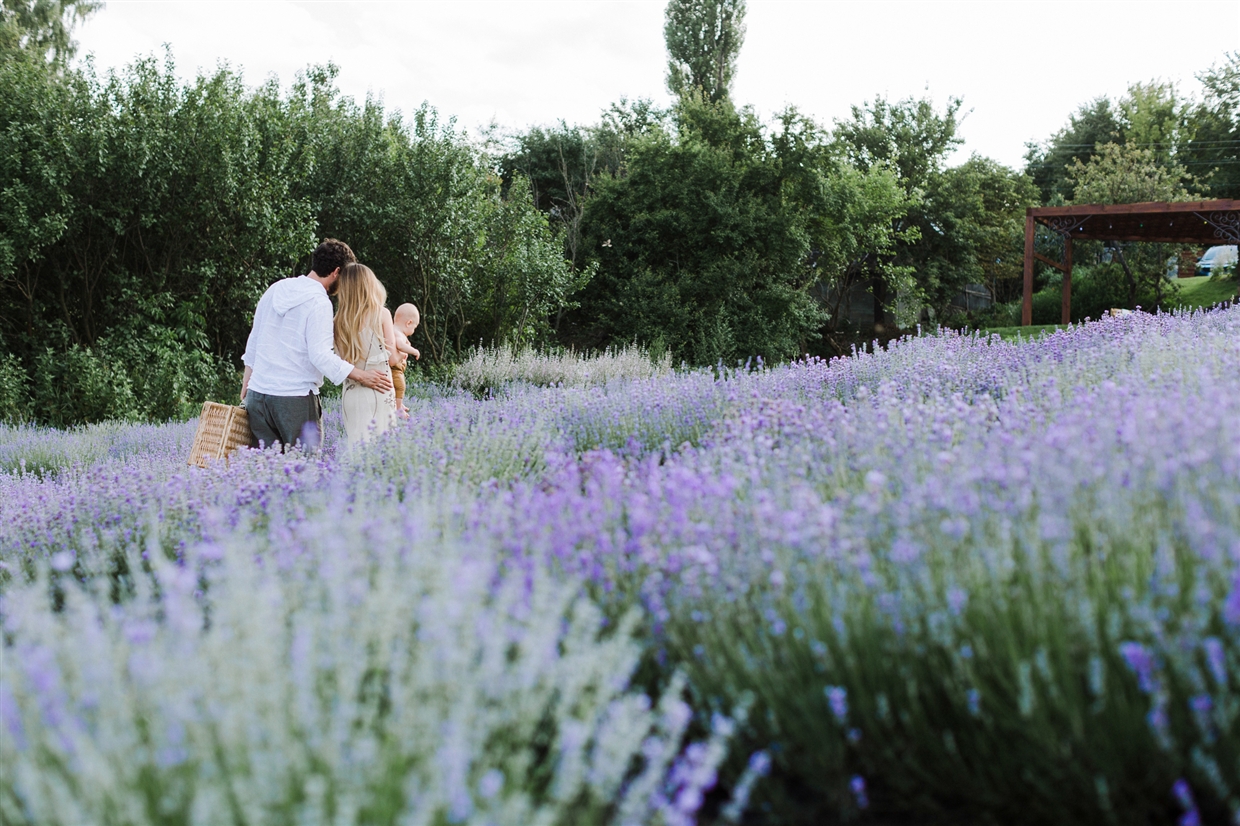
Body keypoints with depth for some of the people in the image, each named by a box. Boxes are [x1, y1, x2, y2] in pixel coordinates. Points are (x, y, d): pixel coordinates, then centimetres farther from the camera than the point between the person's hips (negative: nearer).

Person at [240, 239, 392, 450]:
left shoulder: (275, 289, 12)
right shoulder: (319, 302, -10)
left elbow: (253, 341, 17)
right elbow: (320, 355, -17)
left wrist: (245, 385, 24)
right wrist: (362, 376, -15)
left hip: (257, 393, 7)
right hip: (295, 399, -7)